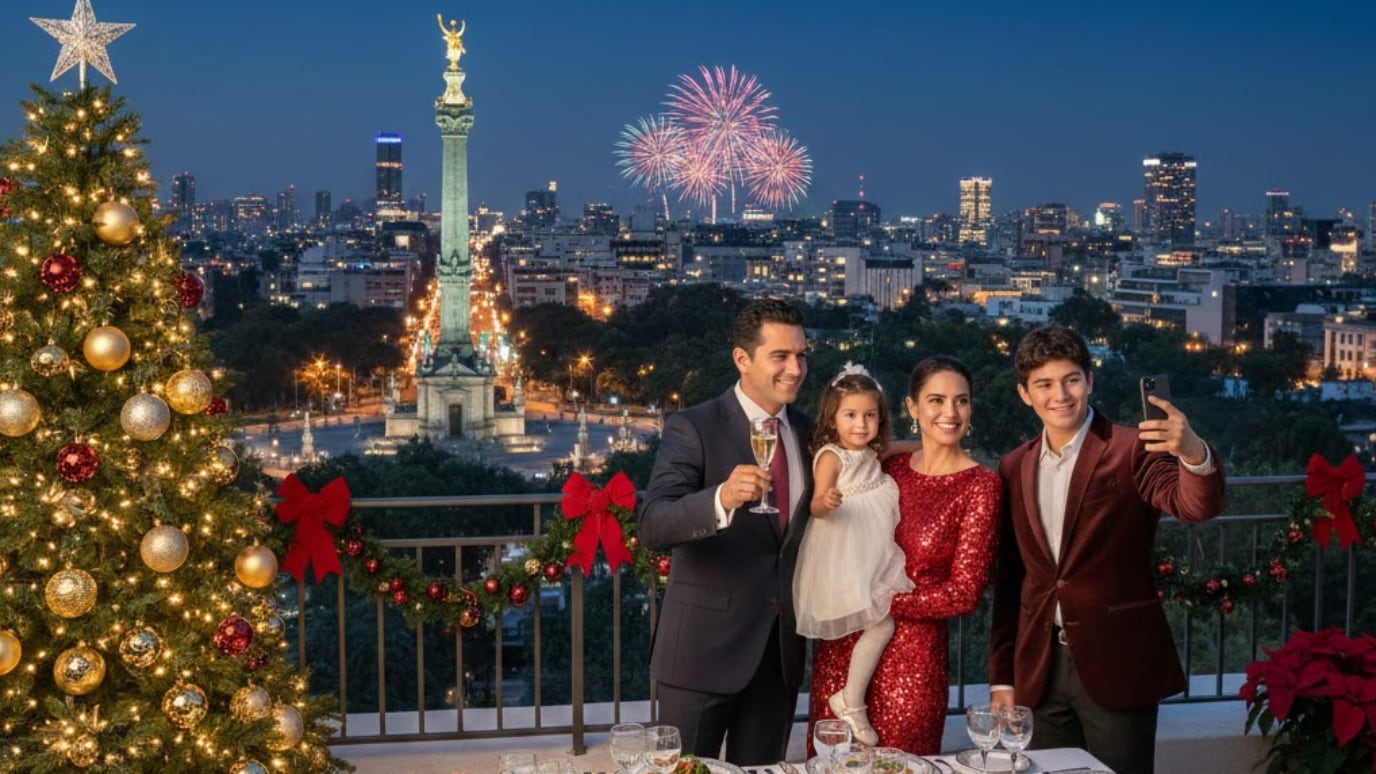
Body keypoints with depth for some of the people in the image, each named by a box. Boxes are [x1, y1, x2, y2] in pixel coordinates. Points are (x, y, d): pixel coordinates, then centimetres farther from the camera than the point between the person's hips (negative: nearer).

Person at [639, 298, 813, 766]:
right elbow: (652, 527, -24)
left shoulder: (807, 432, 8)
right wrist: (721, 499, -39)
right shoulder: (693, 428, -11)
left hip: (780, 646, 5)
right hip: (705, 645, -5)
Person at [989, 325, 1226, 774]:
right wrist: (1002, 676, 10)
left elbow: (1195, 506, -23)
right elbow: (1009, 579, 11)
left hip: (1117, 664, -4)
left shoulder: (1131, 450, -6)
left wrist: (1193, 453, -44)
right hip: (1039, 669, 4)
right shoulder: (1015, 467, 8)